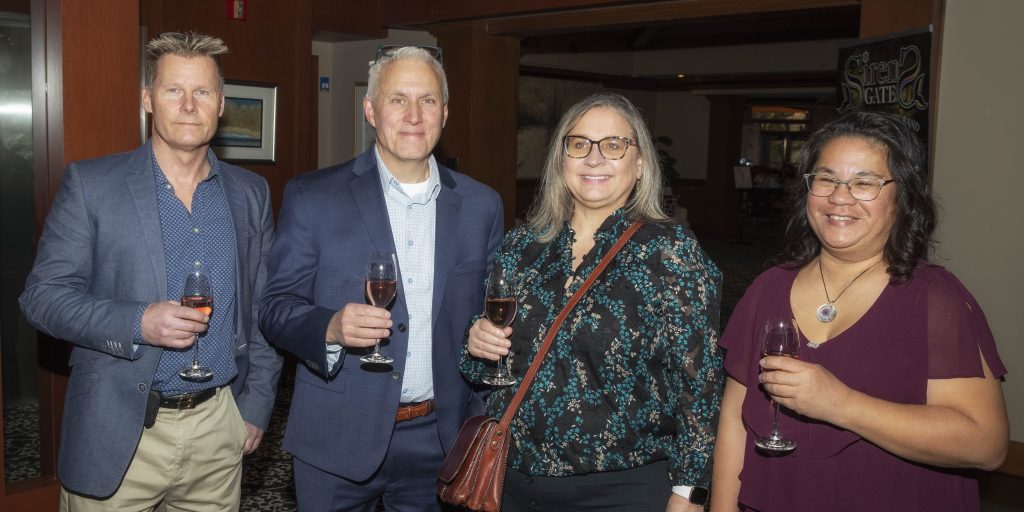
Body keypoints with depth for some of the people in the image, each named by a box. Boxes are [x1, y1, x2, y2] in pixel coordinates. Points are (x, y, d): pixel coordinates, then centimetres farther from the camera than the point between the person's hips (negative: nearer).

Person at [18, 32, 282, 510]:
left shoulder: (251, 193, 6)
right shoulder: (90, 184, -4)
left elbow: (264, 309, 10)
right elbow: (43, 295, -5)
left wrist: (257, 404, 6)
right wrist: (136, 323, -20)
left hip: (219, 426, 3)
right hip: (119, 432, -2)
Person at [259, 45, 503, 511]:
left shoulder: (481, 205, 2)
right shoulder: (312, 197, -6)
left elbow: (489, 313, 8)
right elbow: (276, 307, -5)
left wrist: (485, 426, 1)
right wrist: (331, 327, -25)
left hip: (439, 438, 2)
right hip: (339, 438, -2)